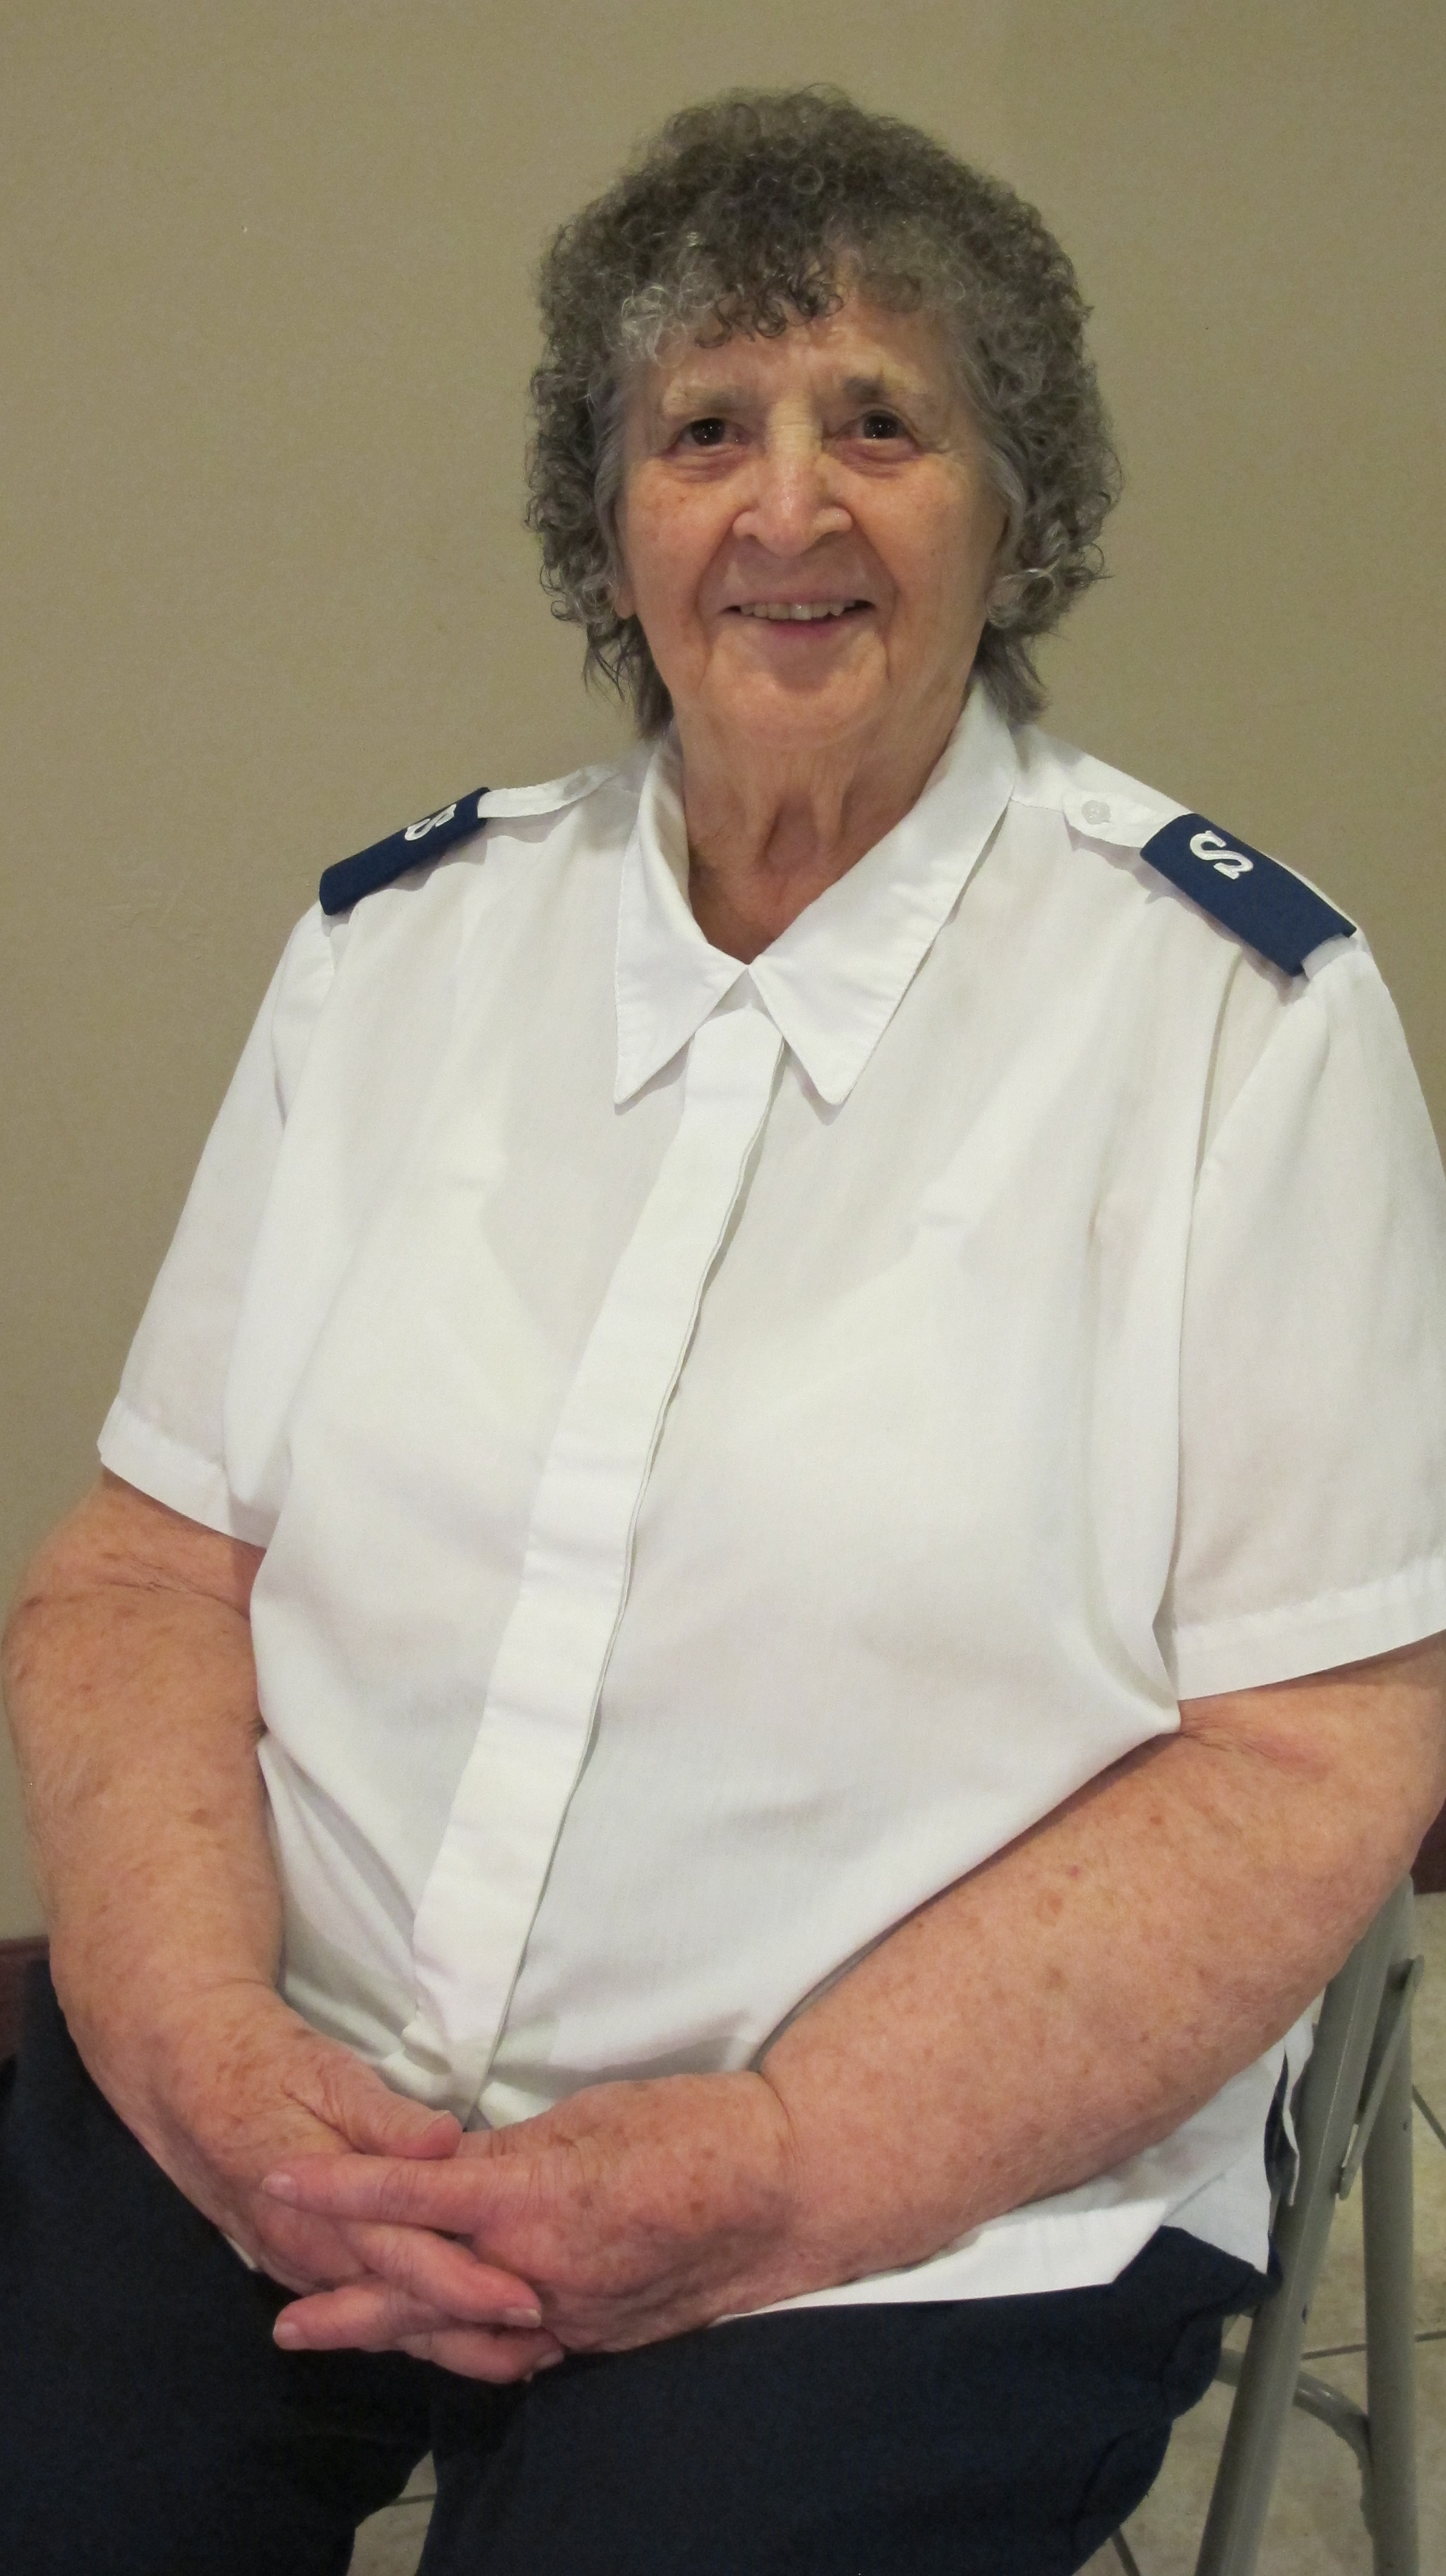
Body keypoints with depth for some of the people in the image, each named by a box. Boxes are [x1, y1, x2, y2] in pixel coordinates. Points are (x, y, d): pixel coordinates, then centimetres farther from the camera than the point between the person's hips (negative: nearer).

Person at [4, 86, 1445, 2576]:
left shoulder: (1232, 1003, -4)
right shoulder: (400, 939, 8)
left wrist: (773, 2174, -17)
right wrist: (209, 2048, -13)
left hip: (933, 2197, -2)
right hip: (281, 2106, 3)